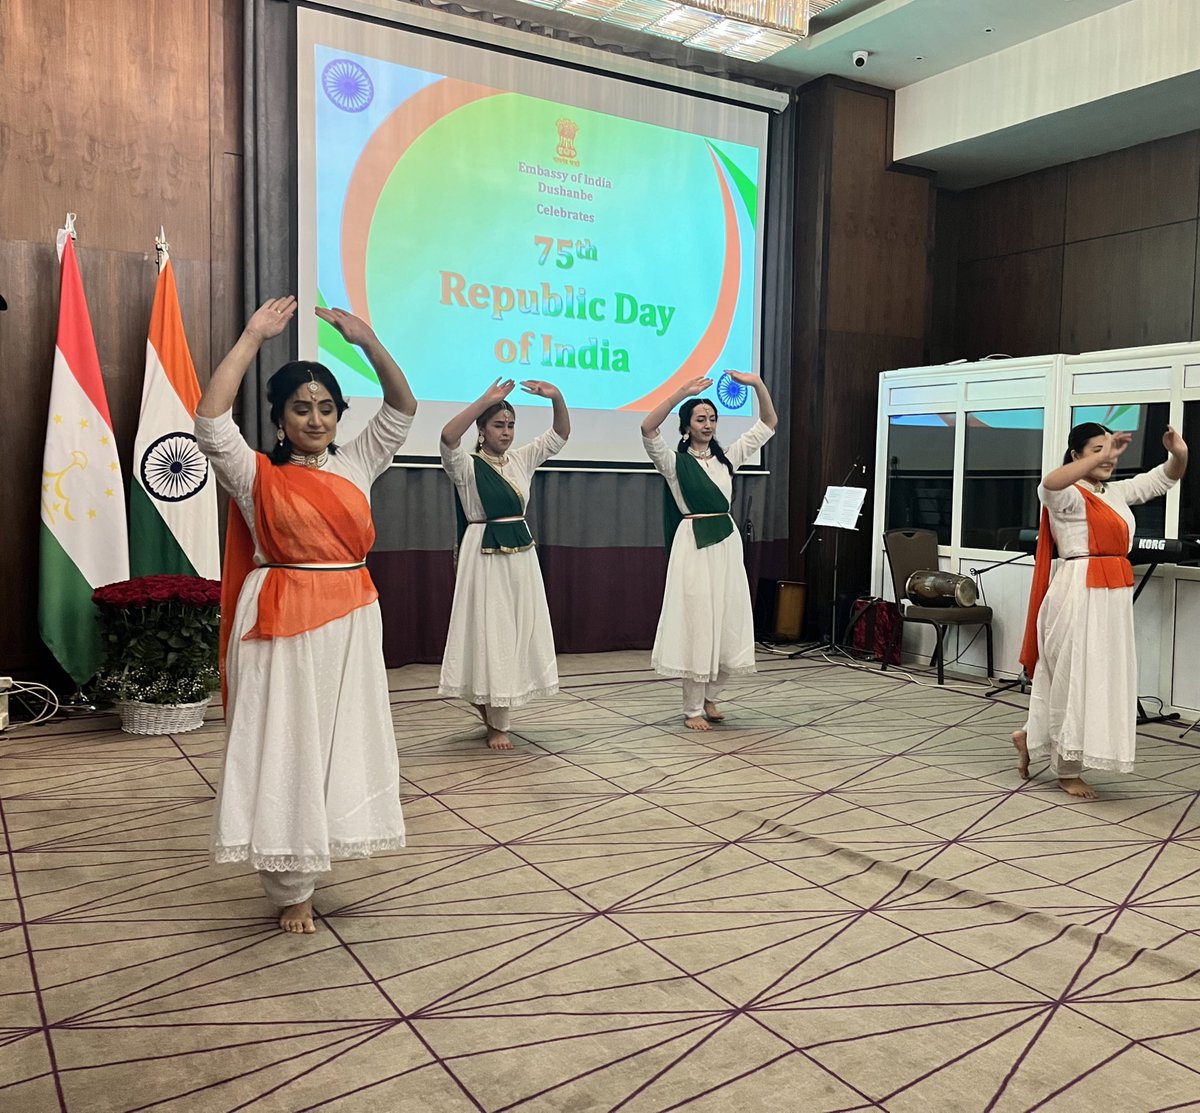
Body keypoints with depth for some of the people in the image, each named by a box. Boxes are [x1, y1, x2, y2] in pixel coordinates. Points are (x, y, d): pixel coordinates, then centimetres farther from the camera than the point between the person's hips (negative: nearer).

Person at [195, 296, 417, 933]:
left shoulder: (356, 464, 10)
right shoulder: (256, 476, -1)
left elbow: (403, 409, 7)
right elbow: (210, 423, -16)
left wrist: (367, 341, -6)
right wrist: (251, 338, -14)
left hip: (352, 623, 5)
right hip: (283, 626, -4)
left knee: (343, 741, 12)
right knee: (285, 749, 1)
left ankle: (321, 851, 31)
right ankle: (290, 890, 12)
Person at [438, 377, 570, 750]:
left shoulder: (522, 459, 9)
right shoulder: (466, 466, -7)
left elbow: (560, 435, 6)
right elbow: (448, 438, -27)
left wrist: (556, 398, -12)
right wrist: (486, 399, -29)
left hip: (521, 555, 6)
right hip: (485, 558, -6)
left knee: (518, 634, 10)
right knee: (490, 636, -2)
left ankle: (496, 715, 26)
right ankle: (497, 725, 11)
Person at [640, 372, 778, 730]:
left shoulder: (727, 458, 12)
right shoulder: (674, 462, -1)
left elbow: (768, 424, 13)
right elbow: (648, 430, -19)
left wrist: (757, 385, 0)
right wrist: (683, 392, -23)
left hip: (727, 542, 5)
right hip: (693, 545, -5)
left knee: (729, 626, 7)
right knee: (696, 625, -3)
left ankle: (709, 696, 26)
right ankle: (692, 709, 8)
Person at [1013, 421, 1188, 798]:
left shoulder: (1117, 492, 13)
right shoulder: (1069, 496, -11)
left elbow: (1164, 478, 22)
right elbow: (1049, 484, -35)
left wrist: (1179, 454, 0)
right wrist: (1101, 456, -34)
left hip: (1114, 595, 9)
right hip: (1079, 593, -9)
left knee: (1103, 677, 14)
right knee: (1075, 678, -1)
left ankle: (1031, 737, 28)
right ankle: (1067, 770, 12)